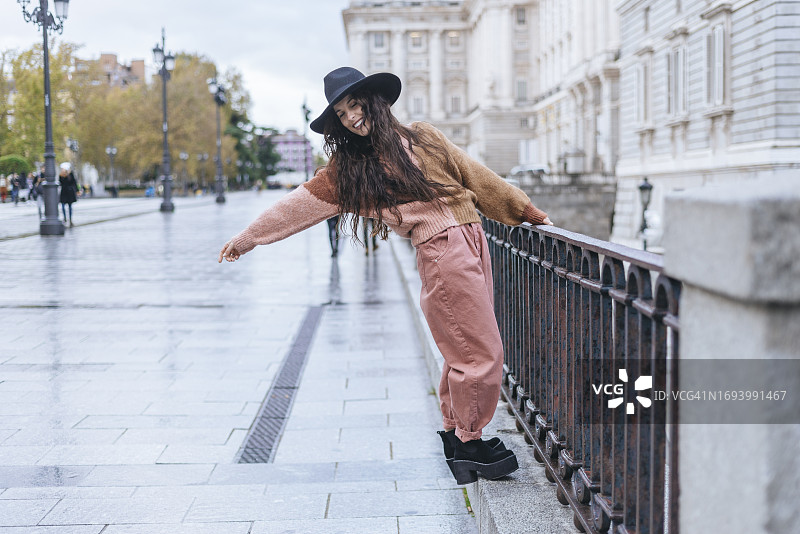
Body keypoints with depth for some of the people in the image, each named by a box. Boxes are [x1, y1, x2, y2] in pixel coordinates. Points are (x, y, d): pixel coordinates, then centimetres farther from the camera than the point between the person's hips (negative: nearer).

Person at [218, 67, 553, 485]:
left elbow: (476, 177, 15)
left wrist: (529, 212, 17)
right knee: (479, 352, -6)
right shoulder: (349, 168, 6)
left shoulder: (423, 139, 11)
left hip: (473, 242, 4)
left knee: (465, 350, 9)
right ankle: (468, 442, 9)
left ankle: (455, 434, 25)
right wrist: (247, 238, 13)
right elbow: (301, 203, 10)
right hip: (441, 253, -4)